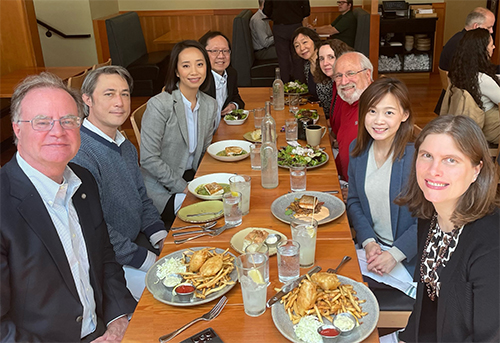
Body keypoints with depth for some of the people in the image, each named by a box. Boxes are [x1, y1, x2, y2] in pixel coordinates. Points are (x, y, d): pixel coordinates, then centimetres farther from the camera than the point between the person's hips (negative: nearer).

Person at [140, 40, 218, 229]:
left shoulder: (210, 105, 4)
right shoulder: (159, 105, -16)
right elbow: (149, 159, -17)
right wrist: (183, 187, -16)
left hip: (192, 179, 6)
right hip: (161, 188, -6)